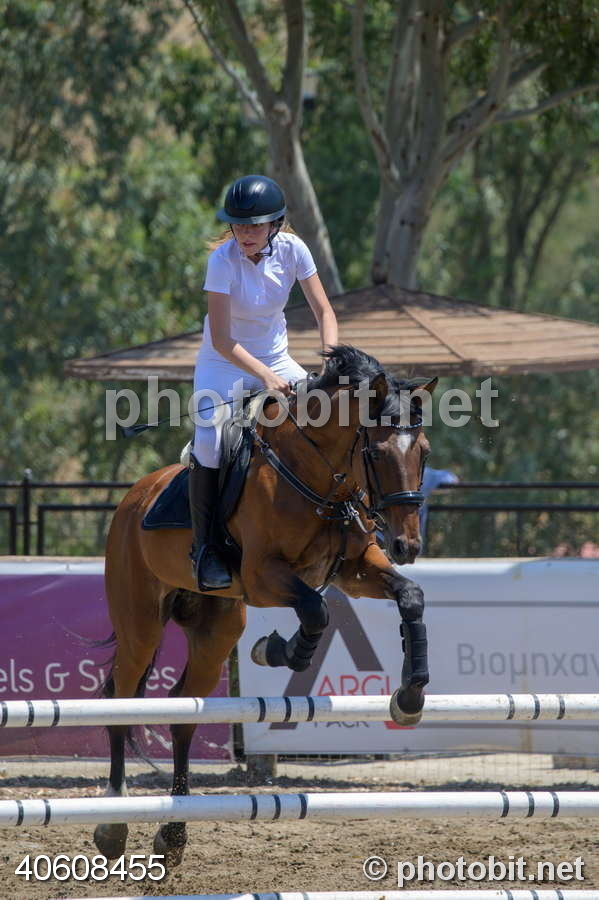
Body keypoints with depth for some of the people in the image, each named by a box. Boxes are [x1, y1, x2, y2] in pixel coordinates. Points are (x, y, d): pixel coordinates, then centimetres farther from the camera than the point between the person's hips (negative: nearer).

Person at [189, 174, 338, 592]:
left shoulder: (292, 249, -11)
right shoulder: (223, 260, -23)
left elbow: (324, 311, -5)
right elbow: (222, 340, -26)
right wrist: (266, 378, -36)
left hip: (276, 360, 4)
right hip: (224, 366, -4)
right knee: (210, 444, -27)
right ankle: (203, 546, -13)